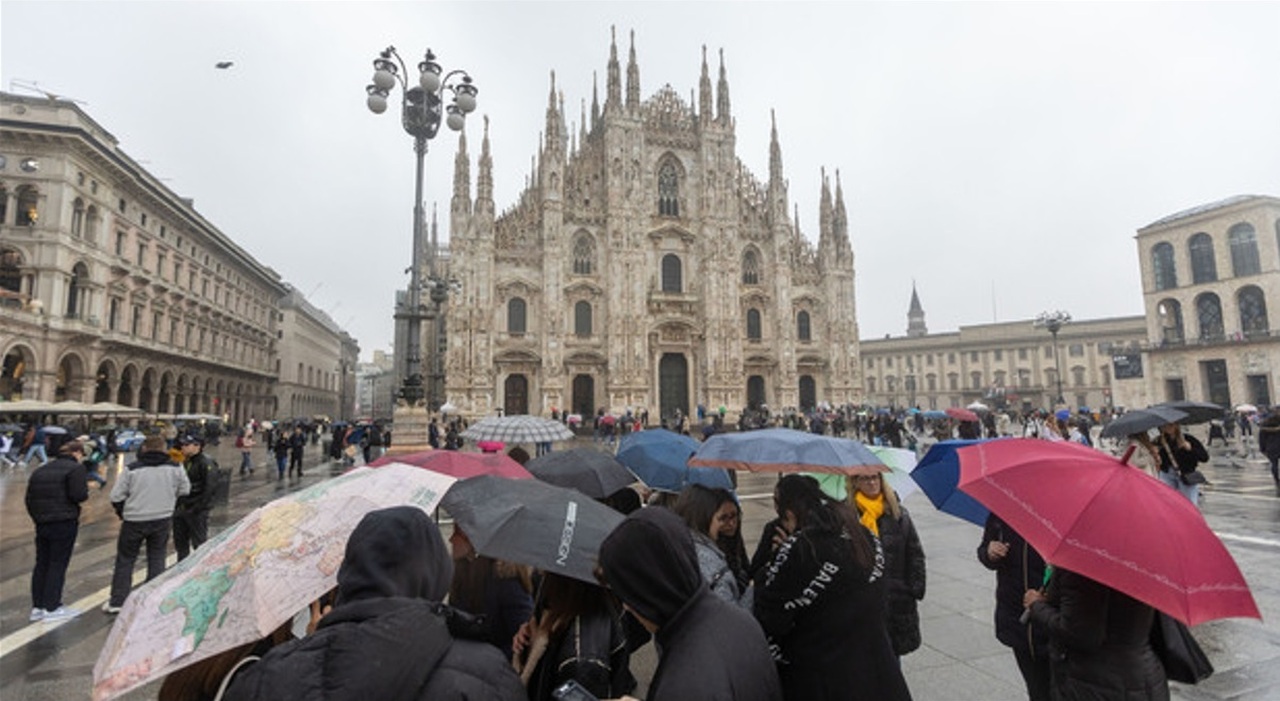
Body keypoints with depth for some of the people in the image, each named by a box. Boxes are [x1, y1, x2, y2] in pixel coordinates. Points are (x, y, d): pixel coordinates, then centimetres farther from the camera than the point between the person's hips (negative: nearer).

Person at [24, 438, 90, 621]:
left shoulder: (41, 470, 15)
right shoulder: (75, 468, -9)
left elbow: (29, 498, 16)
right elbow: (79, 495, -19)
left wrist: (37, 517, 22)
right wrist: (86, 490, 2)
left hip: (41, 523, 7)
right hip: (64, 523, -7)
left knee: (41, 564, 14)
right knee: (58, 564, -1)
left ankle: (37, 607, 20)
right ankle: (51, 608, 5)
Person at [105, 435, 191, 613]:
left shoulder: (132, 469, -11)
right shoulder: (175, 468, -6)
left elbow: (116, 496, -6)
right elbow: (185, 490, 4)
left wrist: (123, 512, 12)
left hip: (134, 520, -2)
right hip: (163, 519, 2)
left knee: (125, 560, 13)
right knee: (157, 559, 13)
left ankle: (117, 602, 18)